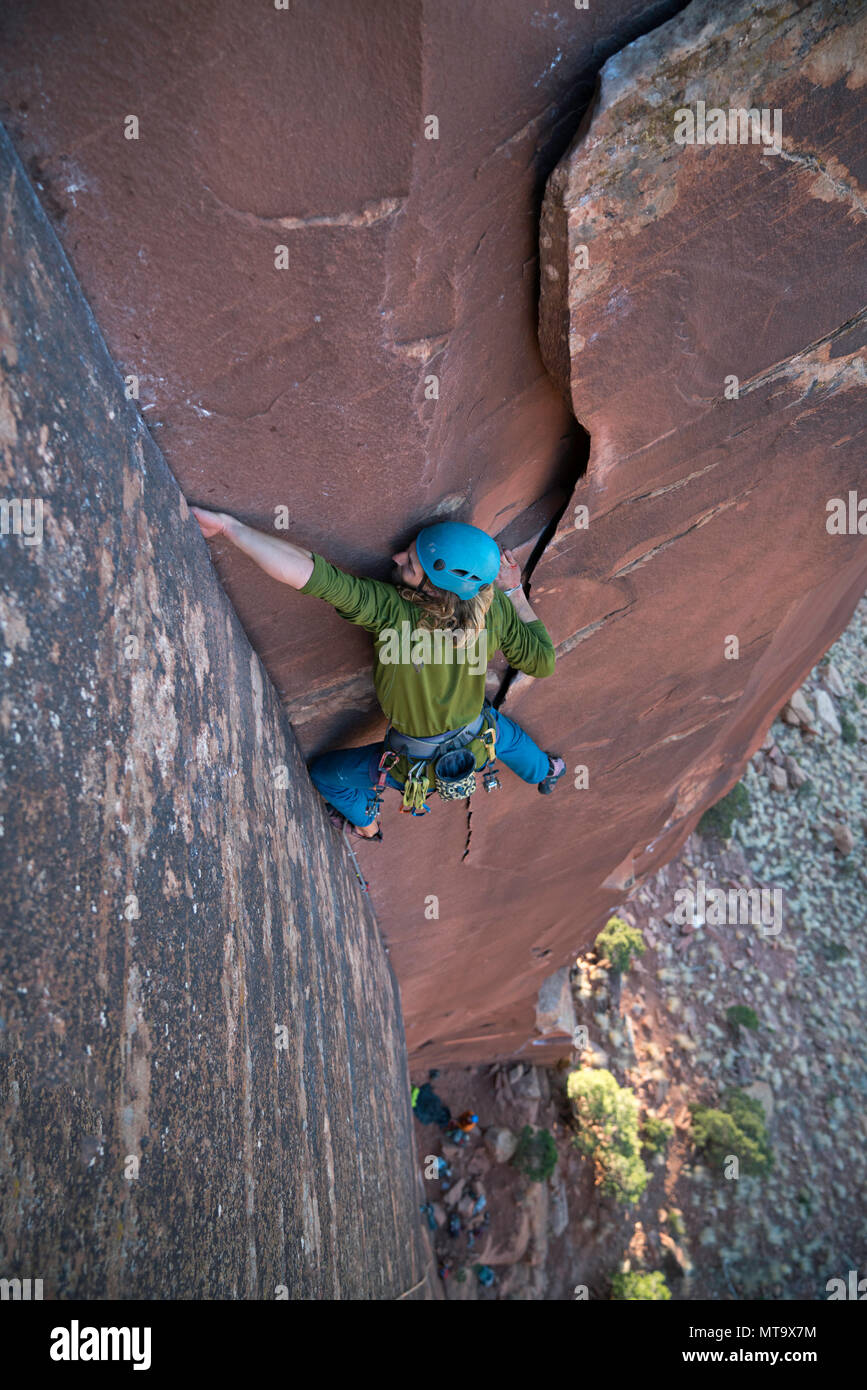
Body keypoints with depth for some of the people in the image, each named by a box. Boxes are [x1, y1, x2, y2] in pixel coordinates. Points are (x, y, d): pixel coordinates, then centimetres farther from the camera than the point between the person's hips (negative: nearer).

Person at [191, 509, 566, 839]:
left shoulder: (392, 610, -39)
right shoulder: (495, 609, -25)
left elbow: (312, 574, -50)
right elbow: (542, 662, -10)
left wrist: (227, 524, -46)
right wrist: (514, 592, -9)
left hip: (419, 769, -3)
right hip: (479, 746, 4)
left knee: (324, 774, 25)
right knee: (506, 732, 42)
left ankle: (366, 824, 55)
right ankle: (546, 774, 72)